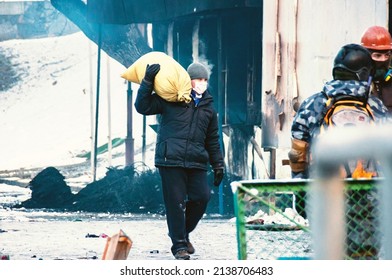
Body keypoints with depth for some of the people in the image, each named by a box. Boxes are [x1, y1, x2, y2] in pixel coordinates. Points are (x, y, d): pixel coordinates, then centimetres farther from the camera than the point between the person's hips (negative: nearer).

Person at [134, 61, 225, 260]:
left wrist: (218, 165, 22)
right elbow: (143, 107, -2)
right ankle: (179, 245, 4)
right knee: (176, 203, -6)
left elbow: (213, 139, 24)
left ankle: (184, 232, 20)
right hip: (171, 160, -4)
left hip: (196, 162, 4)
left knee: (201, 198, -5)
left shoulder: (208, 106, 18)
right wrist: (148, 81, -12)